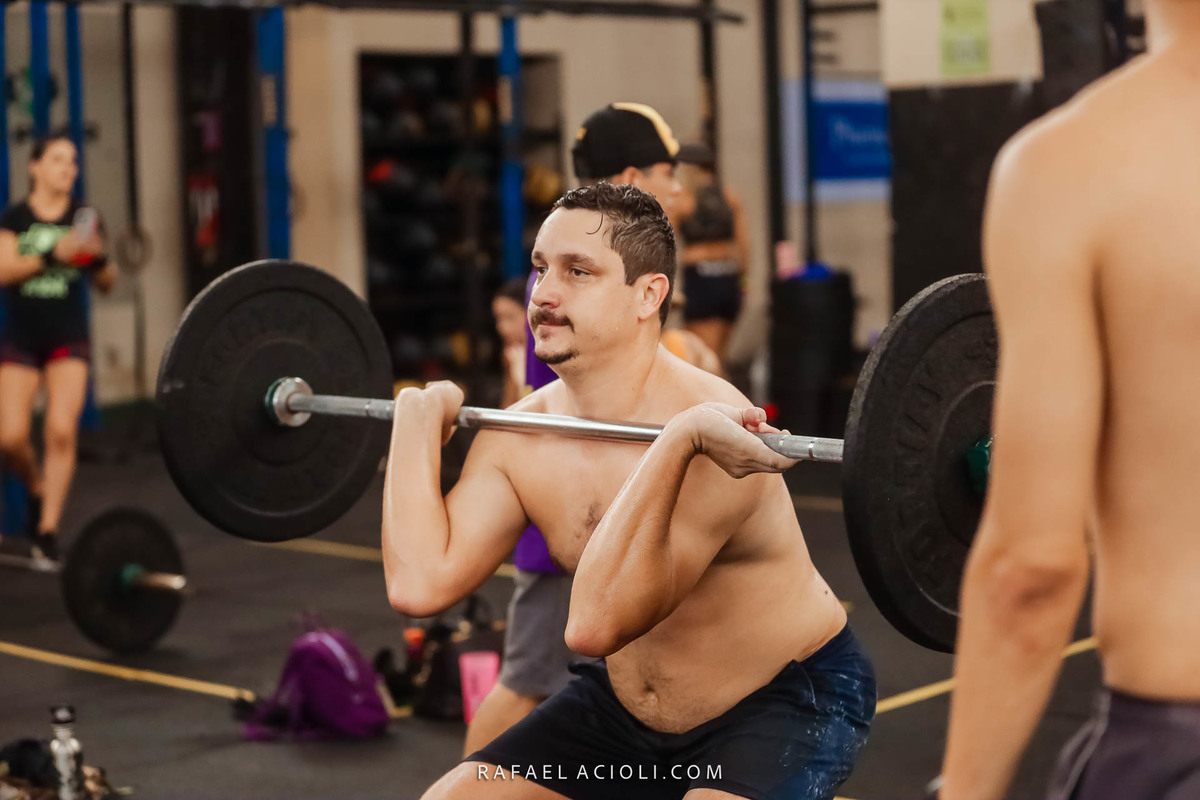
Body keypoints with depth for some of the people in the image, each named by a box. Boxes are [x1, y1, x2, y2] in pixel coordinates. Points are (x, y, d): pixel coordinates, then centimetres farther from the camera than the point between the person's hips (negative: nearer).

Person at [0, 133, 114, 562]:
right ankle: (37, 489, 26)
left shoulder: (83, 218, 4)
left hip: (68, 338, 0)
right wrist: (51, 255, -26)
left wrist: (98, 258, -14)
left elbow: (106, 284, 7)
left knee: (61, 431, -13)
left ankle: (47, 531, -7)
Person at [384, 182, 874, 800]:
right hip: (629, 705, 7)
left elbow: (597, 623, -39)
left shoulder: (711, 431, -30)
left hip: (786, 697, -7)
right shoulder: (519, 436, -7)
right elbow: (419, 584, -17)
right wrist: (417, 416, -9)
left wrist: (677, 446, -47)